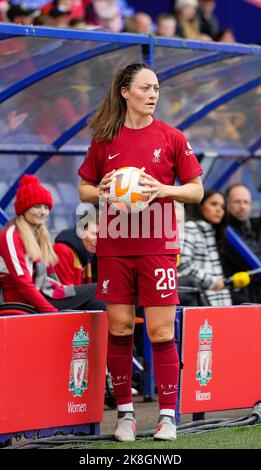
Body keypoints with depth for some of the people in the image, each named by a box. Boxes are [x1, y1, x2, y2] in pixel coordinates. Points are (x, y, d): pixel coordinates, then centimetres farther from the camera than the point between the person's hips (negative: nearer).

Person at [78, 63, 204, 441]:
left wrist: (164, 190, -13)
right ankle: (125, 412, 12)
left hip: (157, 246, -1)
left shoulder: (171, 138, 2)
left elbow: (196, 190, 4)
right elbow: (84, 190, 12)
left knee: (161, 332, -4)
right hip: (114, 247, 2)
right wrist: (102, 191, -9)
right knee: (119, 329, 2)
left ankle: (168, 416, 2)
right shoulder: (104, 140, 5)